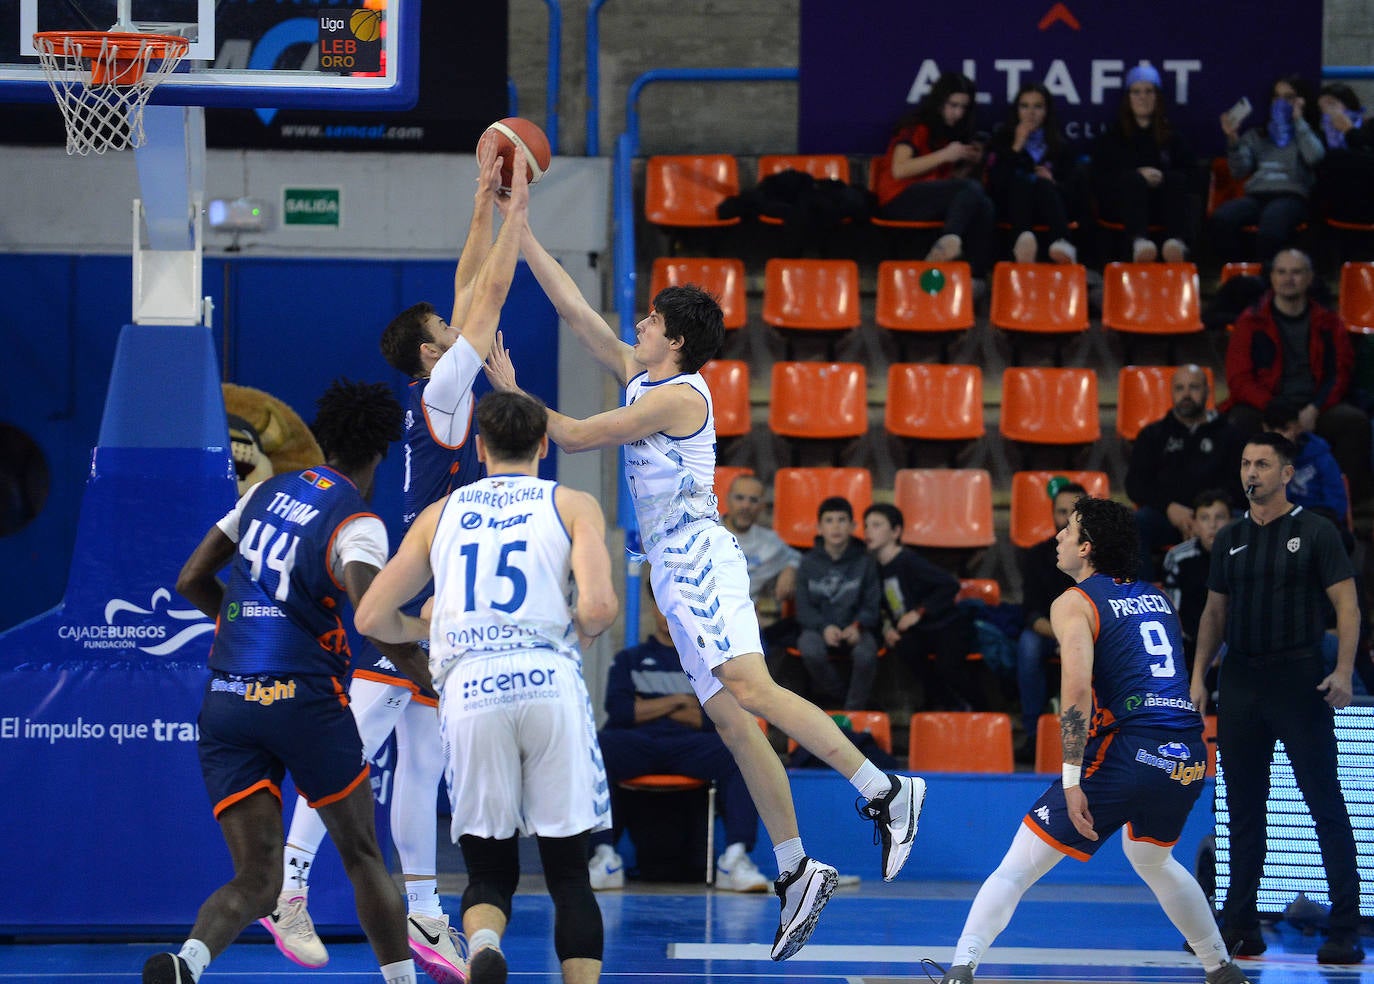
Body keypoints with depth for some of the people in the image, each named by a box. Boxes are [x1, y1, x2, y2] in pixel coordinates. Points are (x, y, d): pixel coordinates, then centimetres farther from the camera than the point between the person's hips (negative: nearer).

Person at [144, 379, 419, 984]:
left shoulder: (267, 492, 13)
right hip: (303, 698, -5)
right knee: (363, 856, 14)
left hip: (226, 701, 5)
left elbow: (191, 582, 18)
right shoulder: (357, 524, -6)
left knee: (256, 880, 1)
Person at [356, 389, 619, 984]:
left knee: (489, 871, 11)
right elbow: (598, 606, -5)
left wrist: (424, 630, 38)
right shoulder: (573, 506, 11)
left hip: (468, 690, 1)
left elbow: (372, 619, 18)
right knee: (569, 872, 8)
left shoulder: (439, 515, 19)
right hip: (550, 683, -1)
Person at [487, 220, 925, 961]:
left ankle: (884, 791, -28)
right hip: (675, 568, 9)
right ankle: (795, 873, 2)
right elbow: (575, 311, 18)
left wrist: (511, 391, 1)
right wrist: (520, 235, 17)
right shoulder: (639, 375, 16)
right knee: (731, 720, 4)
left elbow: (575, 436, -9)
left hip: (699, 558, -9)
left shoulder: (677, 395, -9)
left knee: (748, 690, -25)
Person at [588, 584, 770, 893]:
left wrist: (650, 710, 4)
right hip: (637, 746, 0)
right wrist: (679, 702, 4)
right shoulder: (629, 659, 25)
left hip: (693, 746, 0)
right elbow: (618, 712, 6)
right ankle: (604, 856, -37)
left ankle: (736, 856, -40)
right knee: (598, 747, -35)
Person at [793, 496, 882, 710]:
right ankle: (839, 697, -12)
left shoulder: (864, 562, 5)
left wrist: (857, 626, -20)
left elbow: (871, 606, 2)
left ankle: (854, 709, -14)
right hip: (817, 627, 0)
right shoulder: (809, 563, 6)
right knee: (811, 651, -35)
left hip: (854, 630, 0)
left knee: (866, 653, -34)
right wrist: (824, 628, -19)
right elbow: (804, 607, 1)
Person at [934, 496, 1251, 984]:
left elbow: (1077, 689, -14)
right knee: (1153, 861, 35)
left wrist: (1072, 778, -17)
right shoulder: (1155, 596, 21)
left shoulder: (1073, 604, 1)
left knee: (1018, 866, -1)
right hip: (1190, 757, 7)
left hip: (1130, 751, -6)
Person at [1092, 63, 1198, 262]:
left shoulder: (1171, 133, 22)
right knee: (1133, 180, -35)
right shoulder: (1112, 135, 19)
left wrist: (1163, 177, -11)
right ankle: (1138, 242, -65)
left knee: (1177, 182, -31)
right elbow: (1100, 178, 5)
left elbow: (1191, 174, 10)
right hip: (1122, 203, -1)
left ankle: (1177, 241, -62)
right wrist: (1139, 176, -11)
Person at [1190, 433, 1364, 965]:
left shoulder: (1315, 532, -1)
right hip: (1240, 682, 5)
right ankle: (1241, 927, 12)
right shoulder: (1230, 539, 13)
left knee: (1325, 802, -6)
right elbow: (1215, 612, 19)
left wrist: (1343, 671, -17)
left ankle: (1345, 930, -5)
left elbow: (1347, 604, -5)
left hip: (1299, 681, -5)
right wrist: (1198, 676, 9)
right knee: (1243, 808, 7)